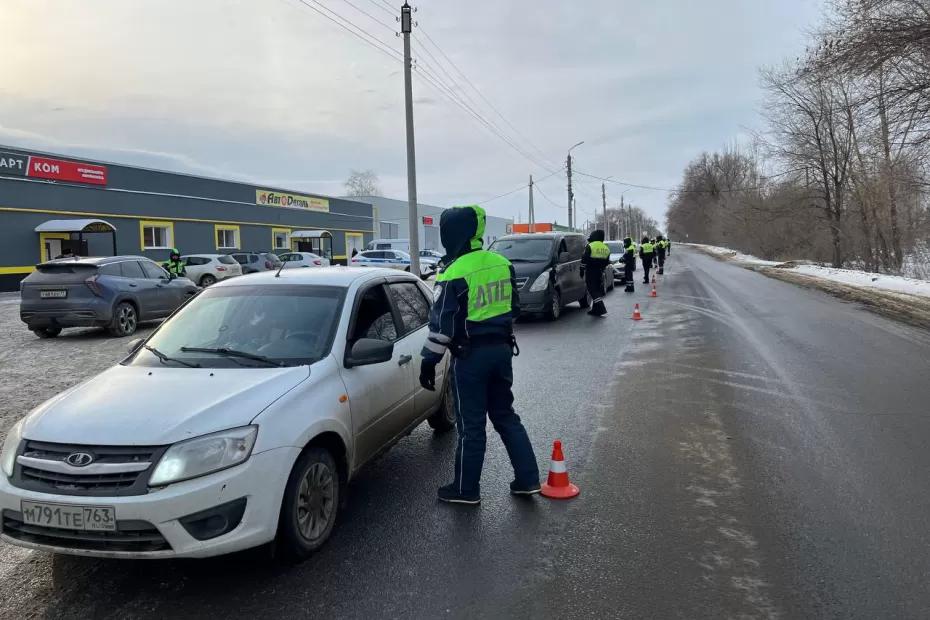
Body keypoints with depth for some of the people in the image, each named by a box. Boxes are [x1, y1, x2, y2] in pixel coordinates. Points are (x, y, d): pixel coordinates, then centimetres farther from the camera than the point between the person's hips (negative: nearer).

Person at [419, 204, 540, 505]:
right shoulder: (502, 264, 5)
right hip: (502, 348, 7)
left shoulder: (455, 273, -17)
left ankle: (466, 489, 17)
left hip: (470, 355, -7)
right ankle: (527, 479, 21)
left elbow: (442, 325, -16)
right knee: (505, 416, 18)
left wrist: (429, 361, -8)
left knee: (470, 424, 4)